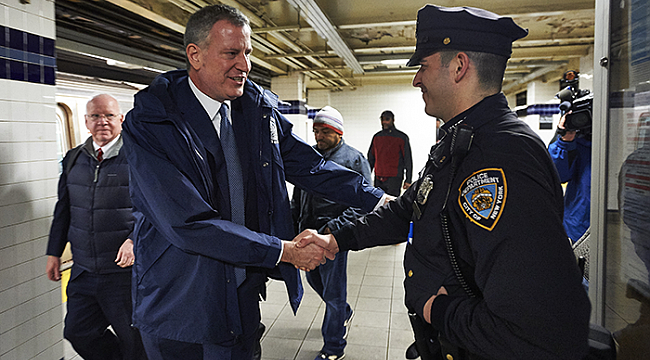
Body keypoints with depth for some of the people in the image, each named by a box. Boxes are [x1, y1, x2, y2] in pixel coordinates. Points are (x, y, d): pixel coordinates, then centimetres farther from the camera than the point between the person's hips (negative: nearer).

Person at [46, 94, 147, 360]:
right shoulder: (73, 159, 11)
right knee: (77, 332, 14)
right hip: (83, 271, 6)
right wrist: (54, 252, 17)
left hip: (126, 269, -5)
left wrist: (135, 239, -23)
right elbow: (63, 210, 18)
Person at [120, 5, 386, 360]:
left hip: (244, 292, 4)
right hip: (178, 305, -4)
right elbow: (189, 225, -25)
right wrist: (284, 250, -23)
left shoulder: (259, 108, 0)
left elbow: (309, 165, 5)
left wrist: (380, 199, -3)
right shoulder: (149, 125, -18)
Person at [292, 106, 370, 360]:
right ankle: (344, 313, 50)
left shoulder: (354, 159, -8)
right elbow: (298, 193, 20)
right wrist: (295, 219, 8)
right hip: (308, 233, 7)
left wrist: (334, 227, -20)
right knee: (314, 279, 23)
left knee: (333, 292, 4)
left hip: (333, 236, -7)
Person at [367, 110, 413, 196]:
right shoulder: (377, 137, 13)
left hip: (394, 178, -5)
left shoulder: (402, 137, 0)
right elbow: (371, 158, 19)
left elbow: (408, 160, -1)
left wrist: (408, 180, -6)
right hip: (378, 178, 5)